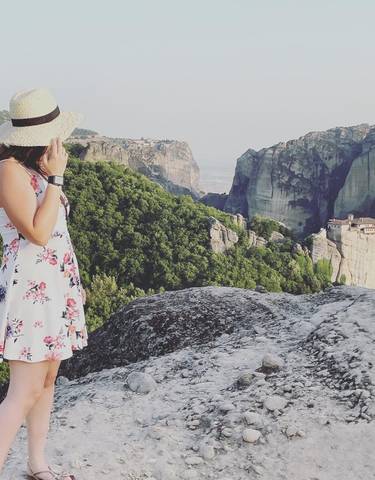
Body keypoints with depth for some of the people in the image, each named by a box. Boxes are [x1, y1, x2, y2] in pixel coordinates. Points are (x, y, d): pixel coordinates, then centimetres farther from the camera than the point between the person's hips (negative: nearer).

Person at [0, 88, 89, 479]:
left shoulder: (36, 168, 12)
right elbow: (38, 233, -21)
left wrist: (72, 282, 21)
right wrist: (56, 178, -17)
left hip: (54, 287, 9)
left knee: (48, 378, 14)